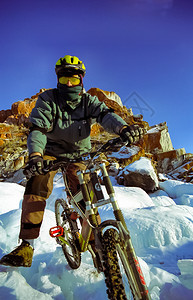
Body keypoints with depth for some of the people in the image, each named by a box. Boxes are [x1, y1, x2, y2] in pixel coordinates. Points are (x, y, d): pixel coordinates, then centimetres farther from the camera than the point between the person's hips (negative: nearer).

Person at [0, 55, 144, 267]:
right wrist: (35, 155, -43)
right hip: (51, 152, -1)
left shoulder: (88, 101, -6)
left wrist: (123, 128, -49)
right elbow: (37, 128, -23)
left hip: (78, 154, 1)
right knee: (36, 187, -23)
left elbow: (105, 114, -26)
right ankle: (27, 247, -17)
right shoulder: (48, 99, -11)